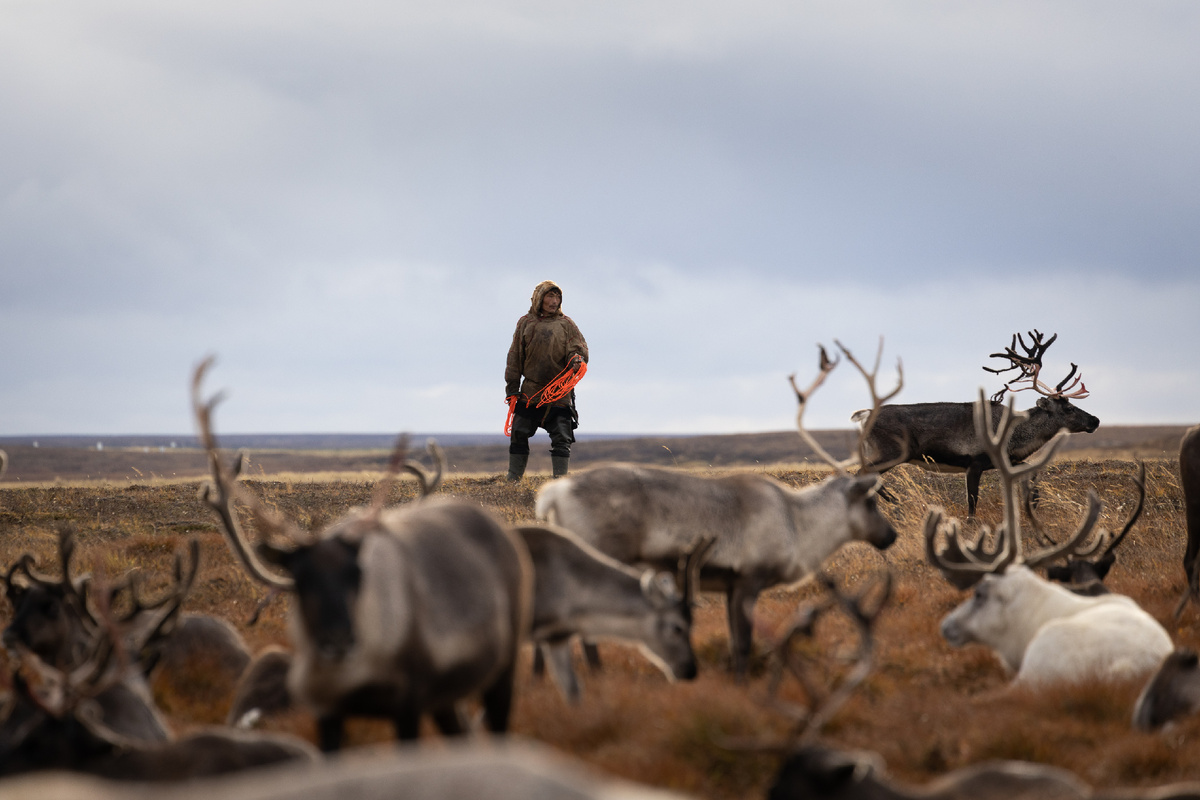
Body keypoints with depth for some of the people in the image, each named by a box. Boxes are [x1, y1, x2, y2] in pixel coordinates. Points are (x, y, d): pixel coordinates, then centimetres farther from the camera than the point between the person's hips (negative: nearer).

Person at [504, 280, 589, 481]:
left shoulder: (566, 324, 7)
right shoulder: (525, 323, 11)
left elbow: (580, 349, 3)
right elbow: (515, 358, 11)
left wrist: (576, 360, -23)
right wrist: (512, 389, 6)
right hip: (530, 392, 2)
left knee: (561, 439, -5)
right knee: (519, 436, 3)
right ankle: (513, 481, 10)